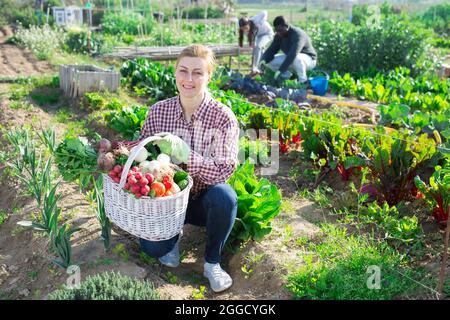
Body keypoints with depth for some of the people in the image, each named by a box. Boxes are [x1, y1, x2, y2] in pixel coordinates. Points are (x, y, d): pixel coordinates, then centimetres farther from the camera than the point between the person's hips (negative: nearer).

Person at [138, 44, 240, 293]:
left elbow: (224, 172, -24)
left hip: (204, 199, -1)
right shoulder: (158, 111, -6)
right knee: (152, 247, -24)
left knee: (224, 196, -34)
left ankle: (212, 262, -7)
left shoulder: (223, 117, -16)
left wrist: (185, 154, -39)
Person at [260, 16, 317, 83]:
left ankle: (303, 81, -20)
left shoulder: (297, 35, -30)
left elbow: (293, 54, -42)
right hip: (290, 59, 7)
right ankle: (288, 76, 5)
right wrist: (263, 61, -28)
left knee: (296, 57, -42)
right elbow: (271, 50, -7)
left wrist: (280, 70, -48)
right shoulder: (279, 36, -6)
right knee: (269, 60, -9)